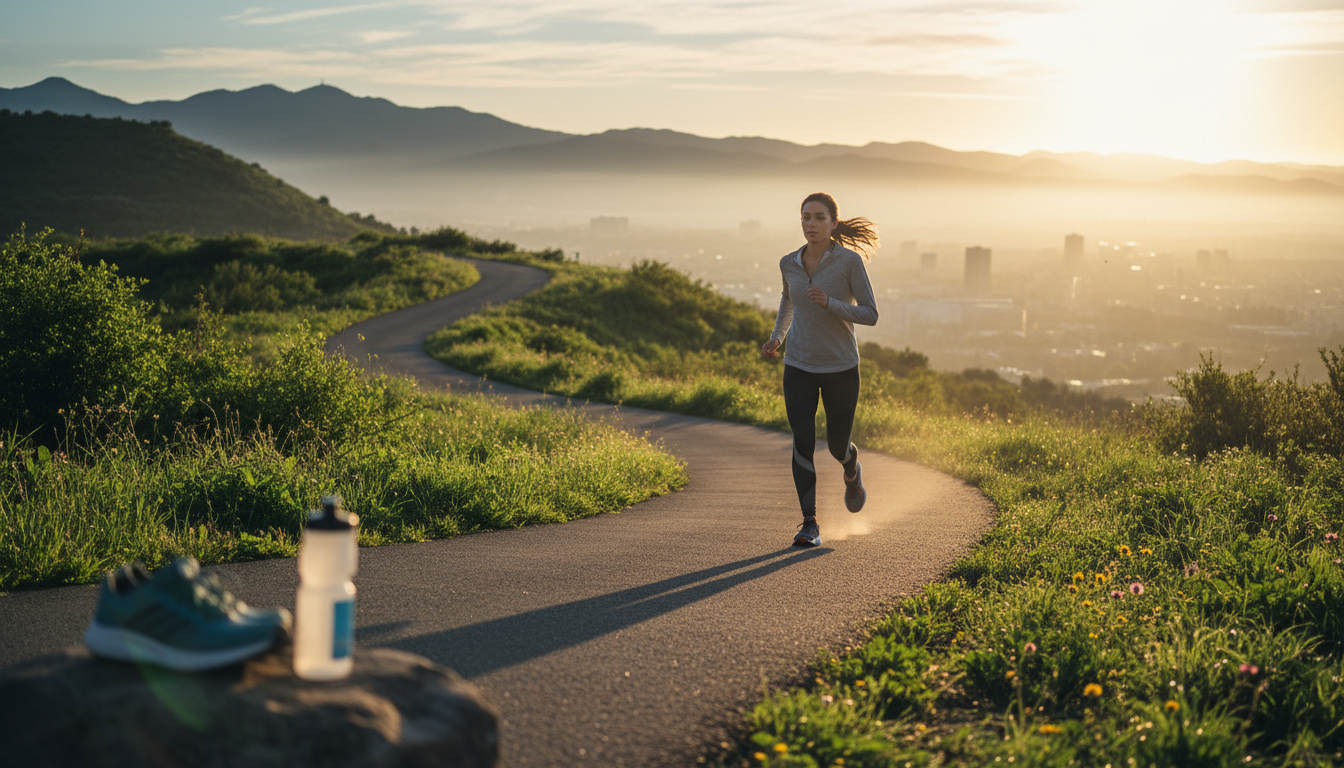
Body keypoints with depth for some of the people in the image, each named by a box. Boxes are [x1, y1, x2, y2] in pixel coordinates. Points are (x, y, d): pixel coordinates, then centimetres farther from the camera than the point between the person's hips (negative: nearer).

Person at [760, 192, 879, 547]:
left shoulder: (851, 261, -12)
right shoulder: (789, 263, 0)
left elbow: (871, 316, -11)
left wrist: (829, 303, -26)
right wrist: (777, 337, 9)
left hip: (840, 368, -2)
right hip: (799, 368, 2)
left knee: (836, 445, 13)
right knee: (803, 442, -16)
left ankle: (851, 470, 50)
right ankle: (809, 525, -11)